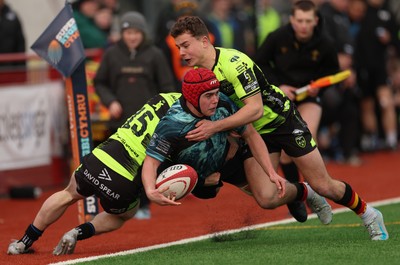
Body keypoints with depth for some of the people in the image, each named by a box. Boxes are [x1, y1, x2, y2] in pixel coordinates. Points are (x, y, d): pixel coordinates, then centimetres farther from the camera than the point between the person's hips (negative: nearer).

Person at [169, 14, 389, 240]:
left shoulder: (234, 63, -31)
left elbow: (255, 108, -36)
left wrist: (214, 127, -41)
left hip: (281, 119, -7)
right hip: (257, 131, 7)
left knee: (323, 186, -2)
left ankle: (368, 214, 21)